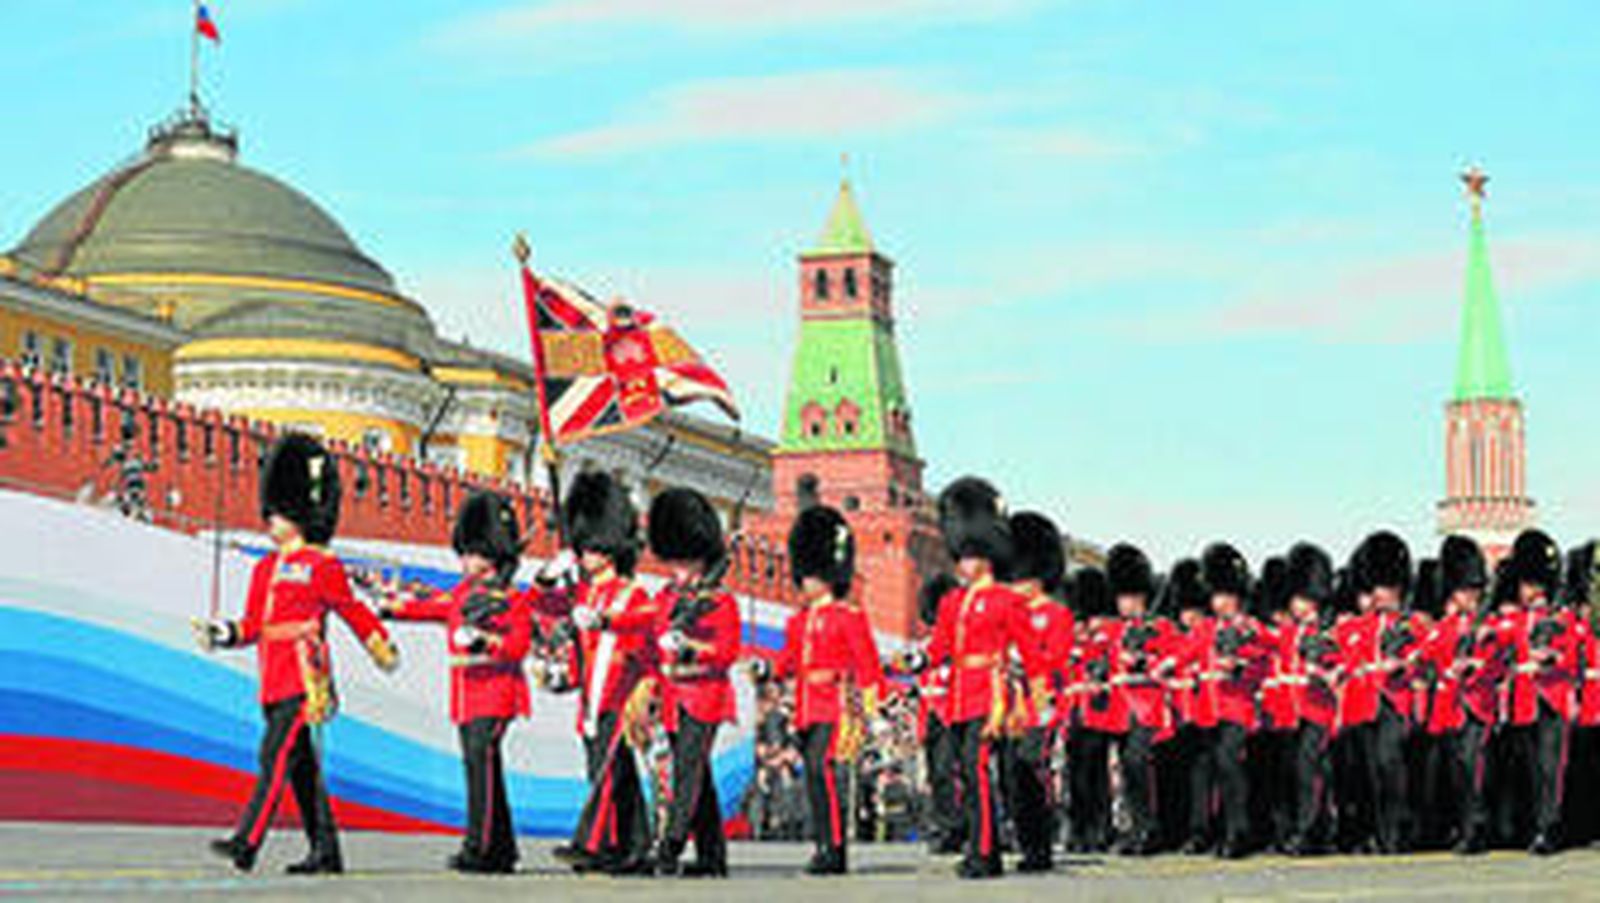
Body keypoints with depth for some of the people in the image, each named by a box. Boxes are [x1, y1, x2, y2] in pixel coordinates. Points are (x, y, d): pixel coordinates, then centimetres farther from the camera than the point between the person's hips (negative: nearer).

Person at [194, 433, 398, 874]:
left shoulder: (322, 567, -5)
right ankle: (326, 852, 15)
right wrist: (224, 635, -4)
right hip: (273, 680, 8)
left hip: (304, 677, -8)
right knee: (303, 768, 10)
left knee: (277, 756, -14)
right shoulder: (265, 569, 16)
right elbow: (253, 623, 15)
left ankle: (246, 842, -18)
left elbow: (354, 612, 3)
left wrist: (385, 652, 11)